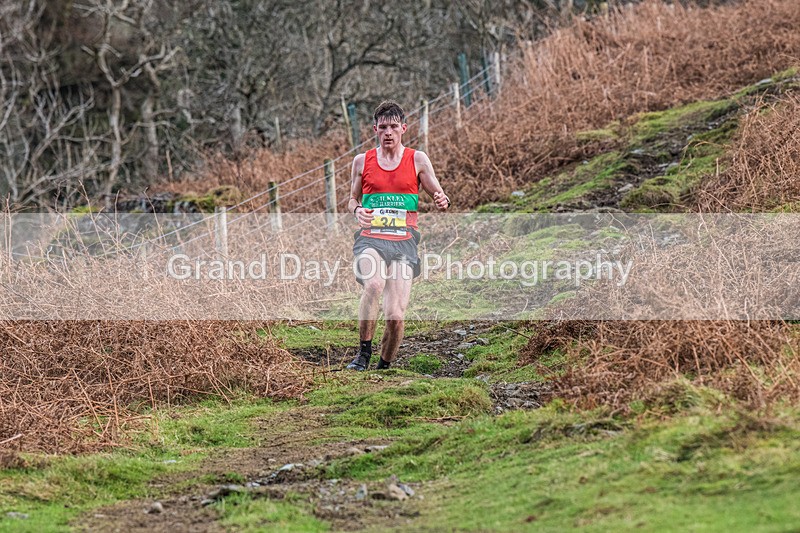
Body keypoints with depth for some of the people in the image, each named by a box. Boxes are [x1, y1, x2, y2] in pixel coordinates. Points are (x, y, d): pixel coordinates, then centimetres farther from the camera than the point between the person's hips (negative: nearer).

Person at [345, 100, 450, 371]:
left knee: (396, 315, -12)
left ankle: (384, 366, 11)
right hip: (370, 238, 0)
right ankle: (364, 353, -20)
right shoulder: (362, 161, 11)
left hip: (403, 241, 0)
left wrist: (443, 202, -12)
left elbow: (439, 196, 12)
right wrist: (357, 211, -1)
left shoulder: (417, 160, 8)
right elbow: (352, 199, 22)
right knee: (374, 283, -34)